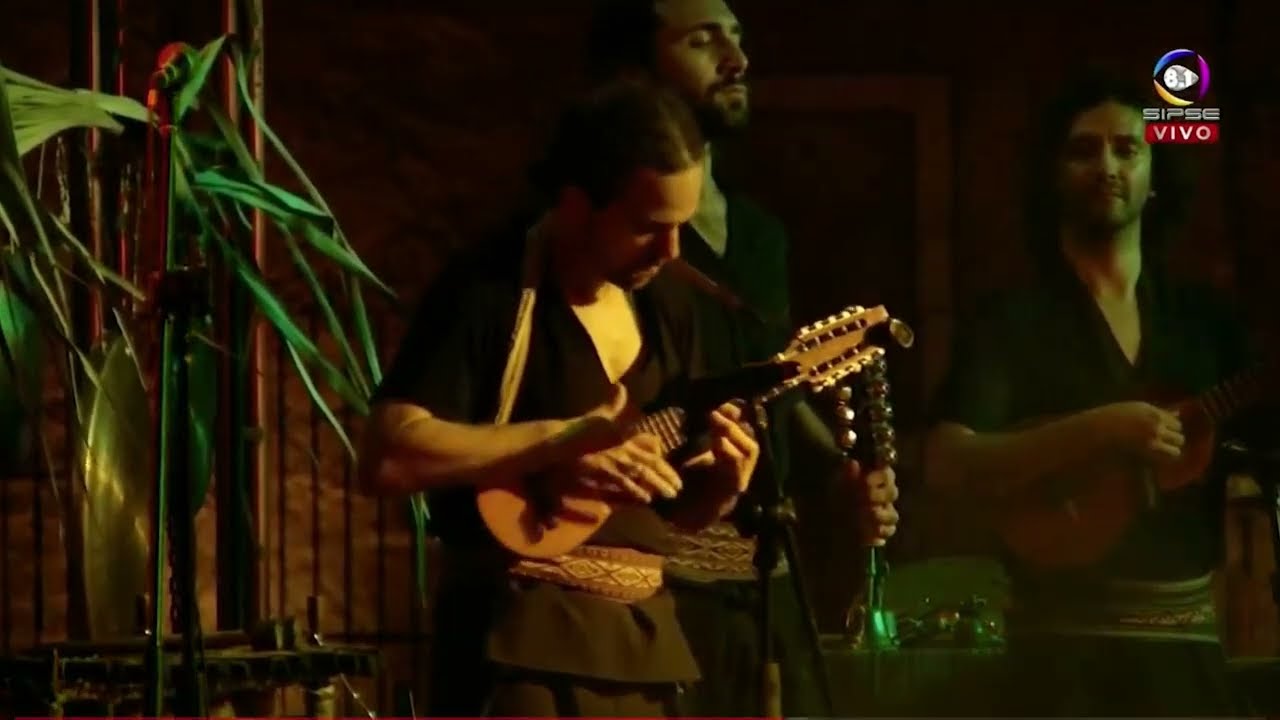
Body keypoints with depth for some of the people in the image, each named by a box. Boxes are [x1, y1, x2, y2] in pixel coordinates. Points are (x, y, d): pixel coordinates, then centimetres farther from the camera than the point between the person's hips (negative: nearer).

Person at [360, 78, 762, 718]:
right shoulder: (488, 295, -9)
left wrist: (721, 482, -1)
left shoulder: (664, 306, 14)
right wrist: (557, 444, -20)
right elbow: (388, 457, -19)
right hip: (518, 644, -8)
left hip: (638, 643, 8)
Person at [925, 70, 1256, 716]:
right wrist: (1096, 432, -20)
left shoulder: (1204, 318, 14)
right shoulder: (1014, 321, 1)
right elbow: (948, 464, -12)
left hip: (1187, 639, 4)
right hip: (1069, 643, -4)